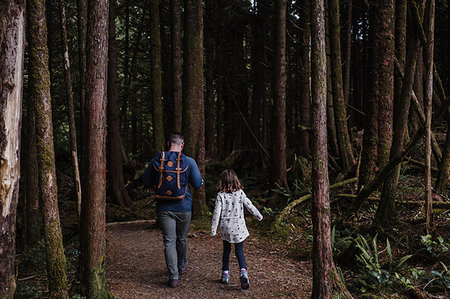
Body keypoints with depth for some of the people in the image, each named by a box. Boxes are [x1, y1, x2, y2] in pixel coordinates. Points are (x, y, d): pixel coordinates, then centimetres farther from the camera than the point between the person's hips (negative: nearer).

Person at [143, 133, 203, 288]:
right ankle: (181, 267, 39)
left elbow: (146, 183, 5)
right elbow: (198, 184, -2)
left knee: (169, 241, 3)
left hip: (164, 209, 0)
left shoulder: (156, 161, -4)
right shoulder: (189, 162, -9)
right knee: (181, 239, 18)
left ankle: (173, 277, -2)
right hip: (183, 208, 0)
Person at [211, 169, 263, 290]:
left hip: (226, 228, 0)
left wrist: (213, 228, -2)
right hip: (239, 227, 0)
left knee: (226, 250, 16)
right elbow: (249, 206, 2)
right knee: (239, 251, 6)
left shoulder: (221, 195, -7)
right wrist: (259, 215, 18)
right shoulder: (240, 193, -4)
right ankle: (243, 272, -15)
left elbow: (217, 213, -9)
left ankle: (225, 275, 23)